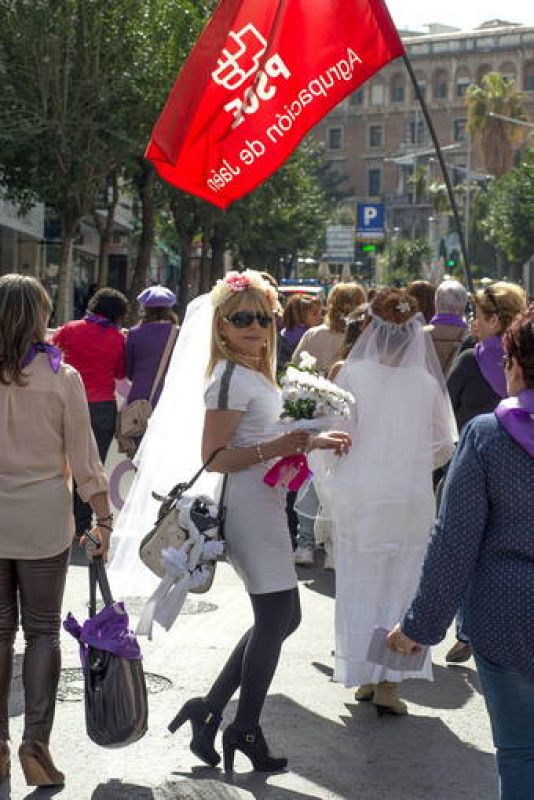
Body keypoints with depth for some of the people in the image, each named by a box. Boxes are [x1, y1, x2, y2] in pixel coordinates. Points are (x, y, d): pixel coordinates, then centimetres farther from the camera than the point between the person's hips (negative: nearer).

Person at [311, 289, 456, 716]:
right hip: (411, 500, 0)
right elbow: (444, 447, 5)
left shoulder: (351, 376, -10)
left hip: (357, 500, 0)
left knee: (359, 588, 13)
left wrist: (329, 491, 7)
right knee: (402, 588, 8)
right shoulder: (427, 383, -5)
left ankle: (365, 677, 21)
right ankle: (389, 684, 6)